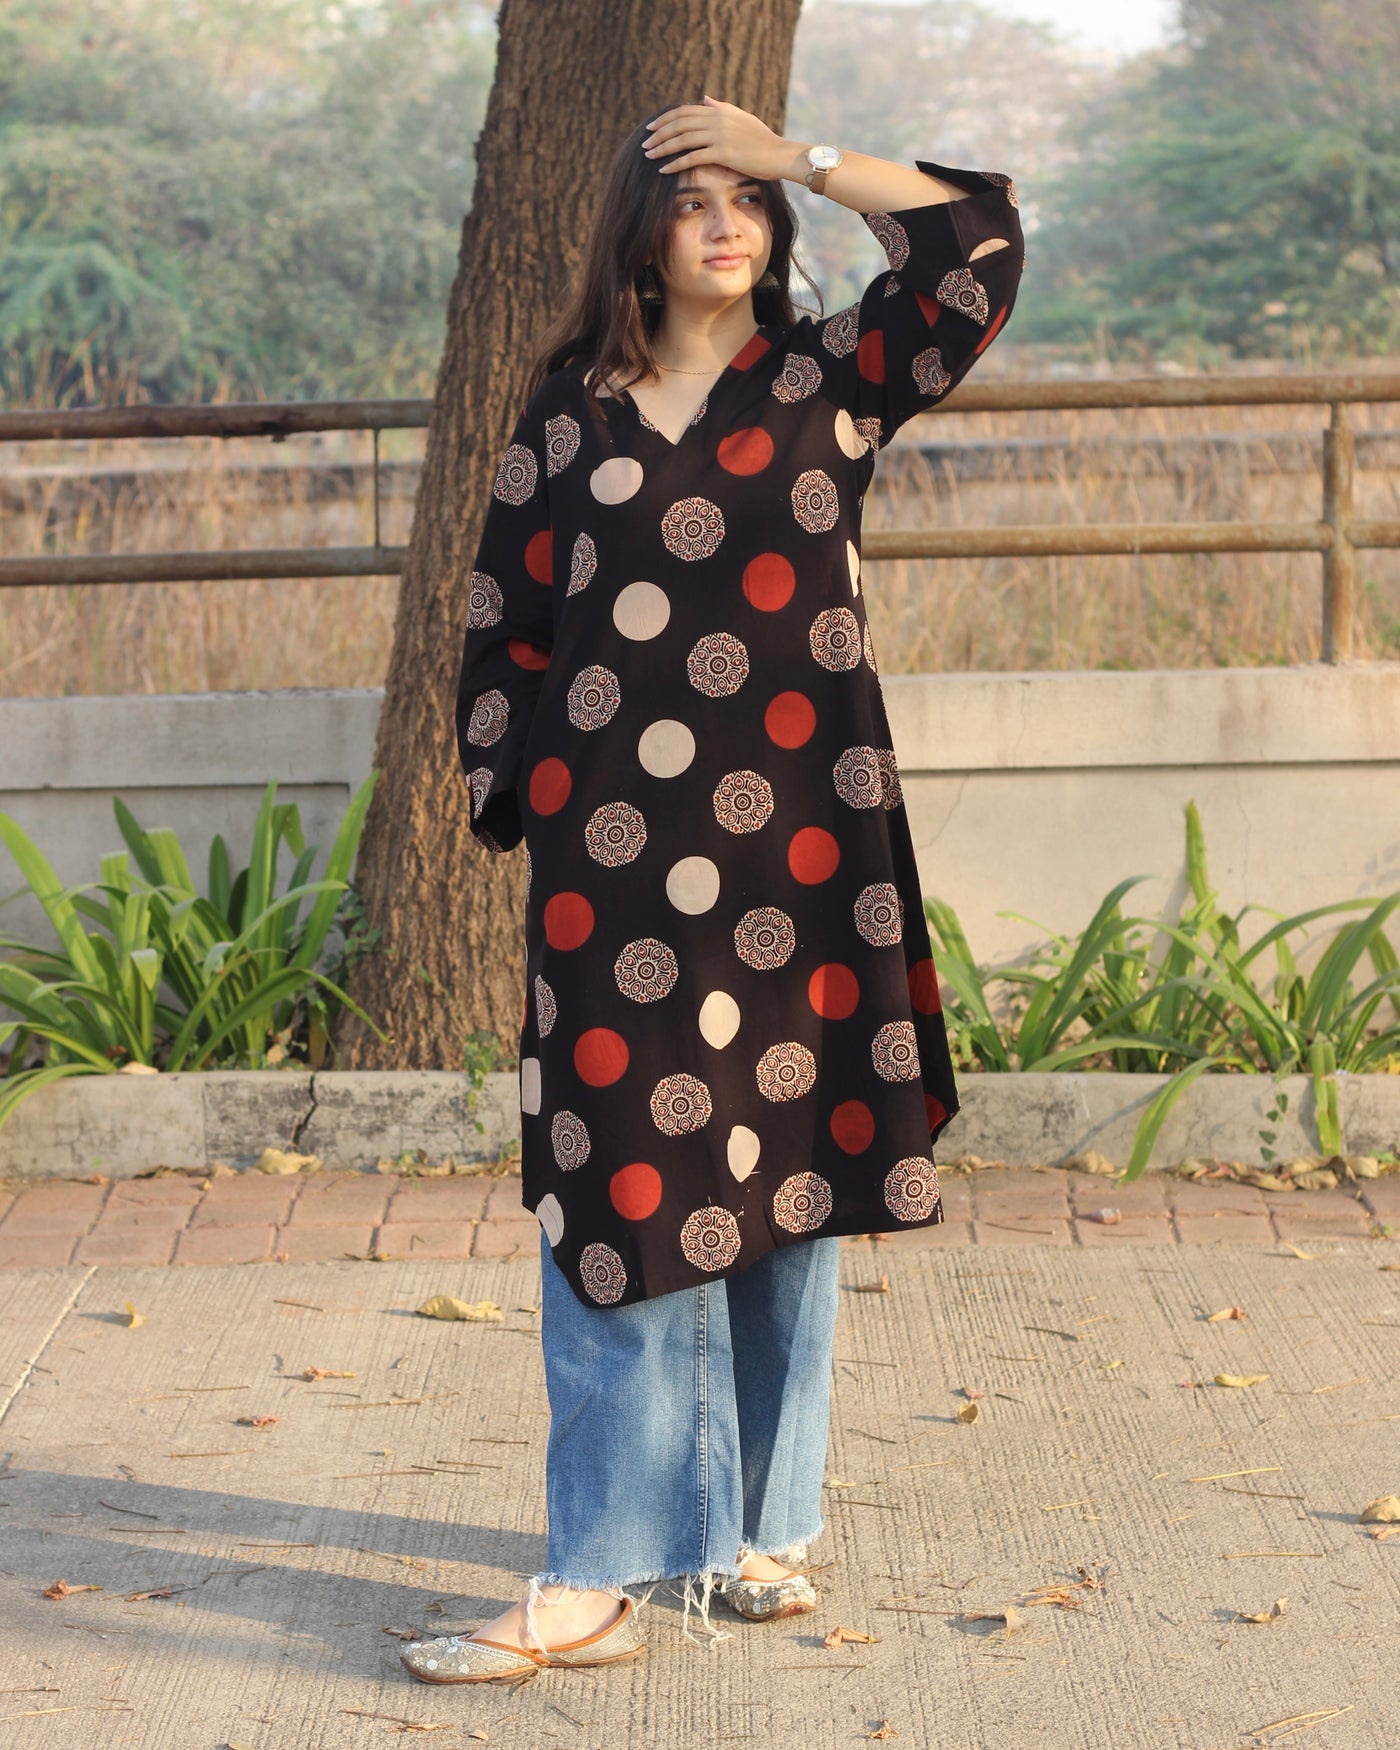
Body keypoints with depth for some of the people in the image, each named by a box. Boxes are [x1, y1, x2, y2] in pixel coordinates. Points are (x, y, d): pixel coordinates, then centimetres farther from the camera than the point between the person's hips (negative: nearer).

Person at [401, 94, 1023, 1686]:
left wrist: (796, 153, -2)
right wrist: (516, 792, 4)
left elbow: (978, 245, -4)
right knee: (615, 1190, -4)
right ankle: (600, 1574, -2)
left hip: (794, 845, 1)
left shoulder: (828, 381, 6)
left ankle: (762, 1528, 20)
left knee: (784, 1179, 7)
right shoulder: (569, 410, 8)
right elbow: (508, 620, 11)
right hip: (613, 853, 0)